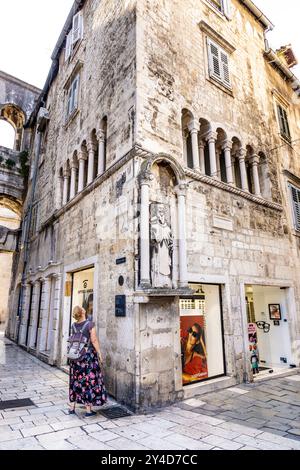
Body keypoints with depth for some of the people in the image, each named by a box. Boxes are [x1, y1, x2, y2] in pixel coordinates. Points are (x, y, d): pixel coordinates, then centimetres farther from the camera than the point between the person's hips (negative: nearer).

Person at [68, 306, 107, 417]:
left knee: (76, 381, 16)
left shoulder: (74, 325, 1)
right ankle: (88, 410, 13)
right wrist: (99, 354, -7)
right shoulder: (90, 324, -15)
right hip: (89, 354, -5)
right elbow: (94, 340, -13)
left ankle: (72, 408, 26)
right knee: (89, 381, 5)